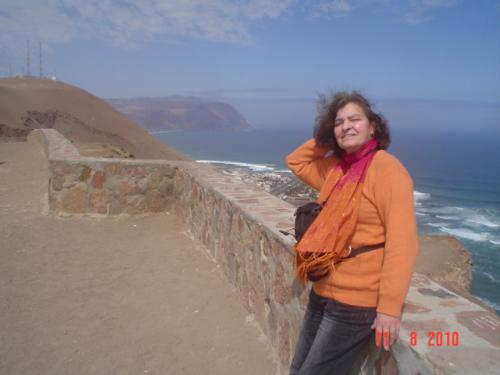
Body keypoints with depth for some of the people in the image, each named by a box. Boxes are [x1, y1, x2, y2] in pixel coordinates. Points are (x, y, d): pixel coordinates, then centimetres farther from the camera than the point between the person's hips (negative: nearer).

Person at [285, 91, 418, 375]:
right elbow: (296, 161, 21)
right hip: (324, 292, 8)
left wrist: (390, 307, -24)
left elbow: (402, 241, -22)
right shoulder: (337, 167, 7)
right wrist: (325, 139, 7)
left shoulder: (386, 168, -17)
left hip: (357, 301, -8)